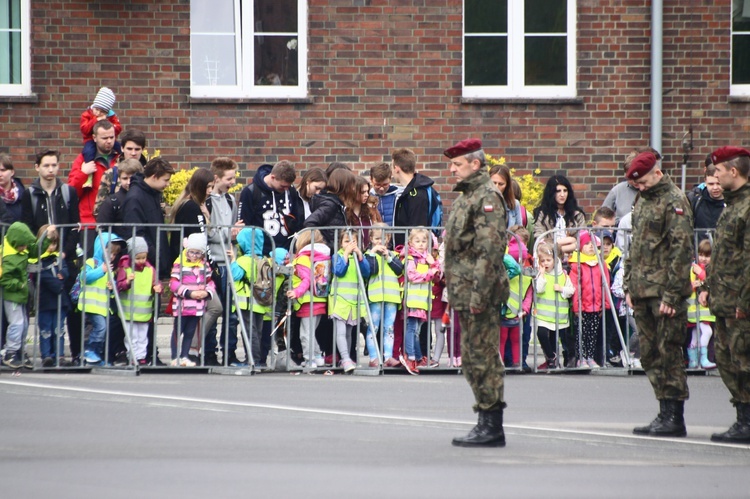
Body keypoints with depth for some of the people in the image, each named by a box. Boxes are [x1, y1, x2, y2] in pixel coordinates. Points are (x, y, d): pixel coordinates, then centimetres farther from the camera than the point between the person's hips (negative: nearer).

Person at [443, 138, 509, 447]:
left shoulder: (487, 197, -13)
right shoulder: (466, 196, 19)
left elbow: (490, 249, -20)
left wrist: (479, 293, -24)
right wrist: (456, 292, 21)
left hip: (480, 293, -10)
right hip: (465, 293, 10)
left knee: (483, 358, -8)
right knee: (472, 358, 12)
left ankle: (492, 427, -5)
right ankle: (486, 423, 17)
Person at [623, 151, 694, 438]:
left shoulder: (674, 202, -9)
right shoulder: (642, 201, 17)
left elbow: (681, 250, -15)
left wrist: (671, 295, -18)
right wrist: (629, 286, 16)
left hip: (664, 292, -8)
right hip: (642, 292, 8)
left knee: (668, 354, -6)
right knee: (650, 355, 9)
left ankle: (674, 418, -3)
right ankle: (665, 414, 14)